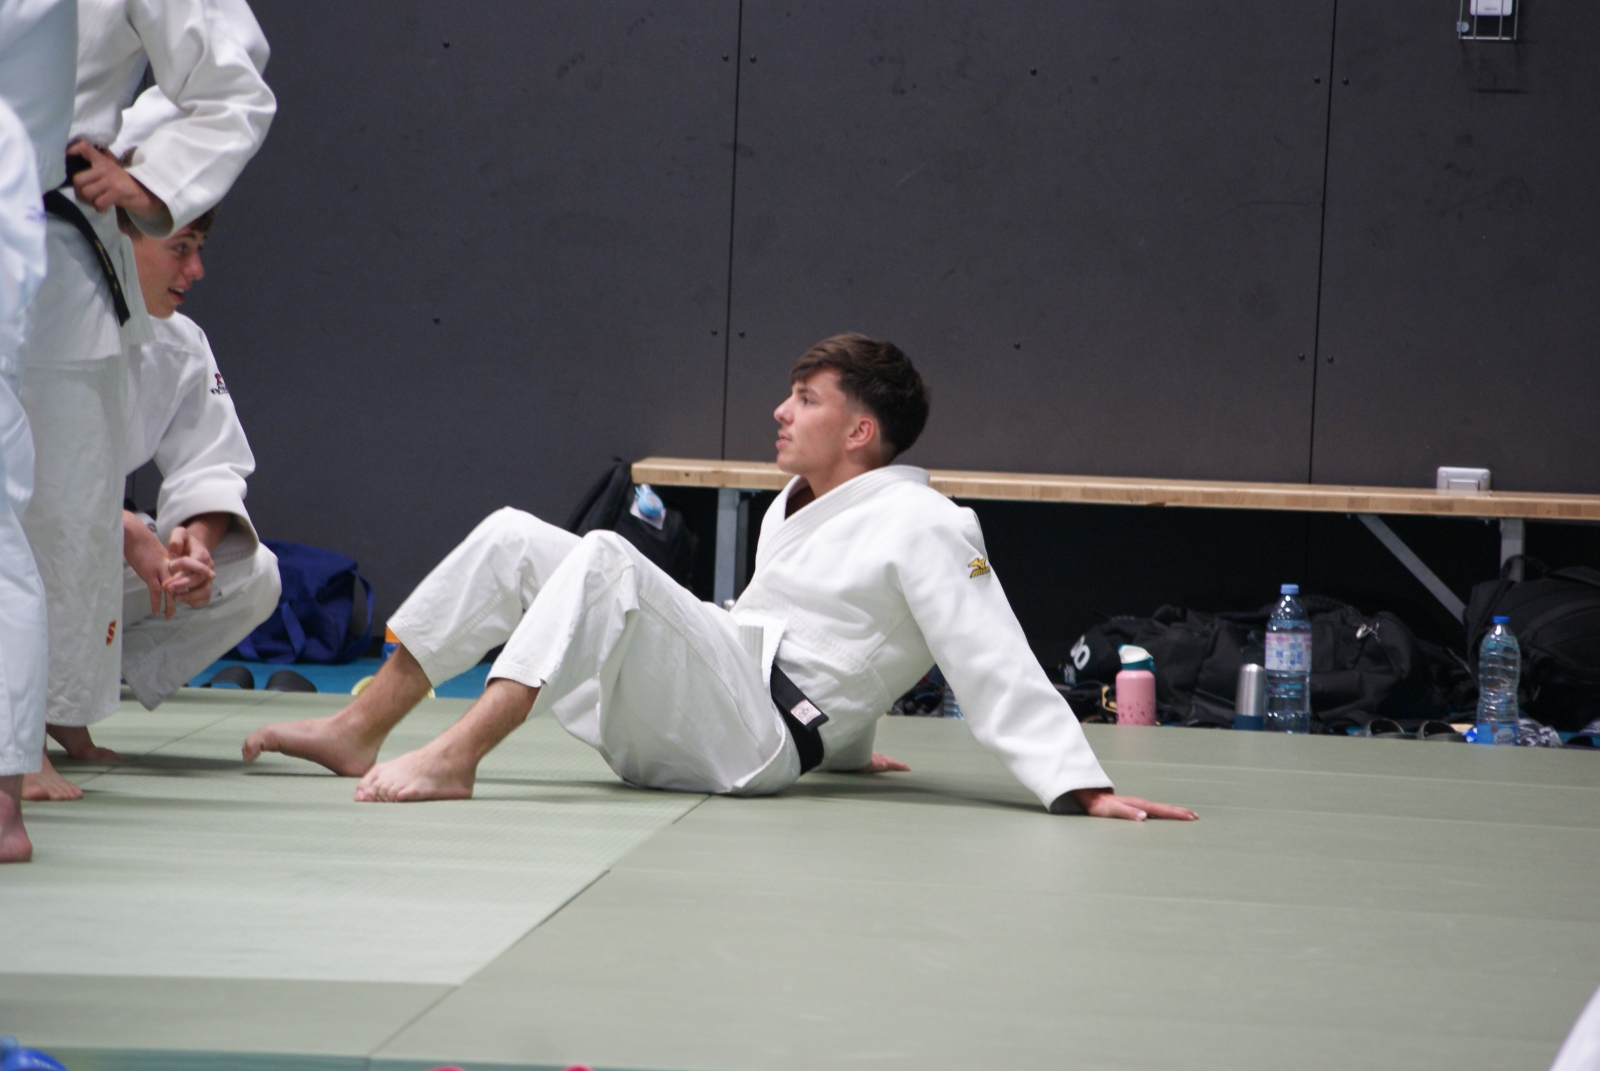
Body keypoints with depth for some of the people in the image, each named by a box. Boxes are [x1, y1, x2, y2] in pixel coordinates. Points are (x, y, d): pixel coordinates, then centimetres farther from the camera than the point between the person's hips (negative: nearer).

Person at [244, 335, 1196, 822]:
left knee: (604, 560, -29)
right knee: (514, 537, 2)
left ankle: (454, 760, -33)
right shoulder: (795, 512, 20)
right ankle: (361, 733, 0)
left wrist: (1083, 787, -22)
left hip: (755, 735, -9)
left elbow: (998, 668, -15)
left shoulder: (922, 529, -9)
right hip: (674, 733, 9)